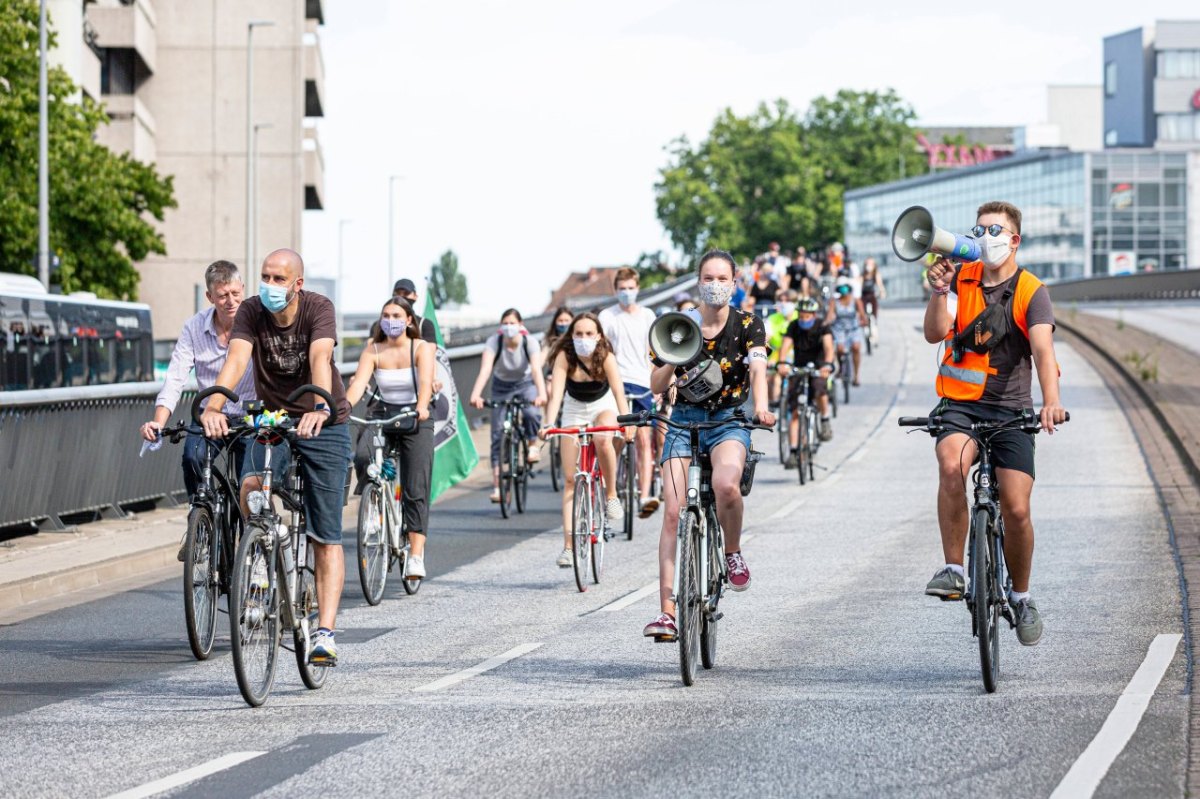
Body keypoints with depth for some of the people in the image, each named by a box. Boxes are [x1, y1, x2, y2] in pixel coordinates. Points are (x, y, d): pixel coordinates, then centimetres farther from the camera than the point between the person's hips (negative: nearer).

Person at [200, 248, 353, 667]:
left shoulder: (318, 308, -17)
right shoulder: (251, 312, -11)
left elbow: (320, 358, -34)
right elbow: (236, 358, -26)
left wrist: (321, 408, -52)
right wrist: (213, 407, -44)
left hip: (323, 425, -2)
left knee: (326, 536, -4)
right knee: (251, 488, -29)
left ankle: (325, 633, -4)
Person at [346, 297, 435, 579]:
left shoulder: (422, 348, -7)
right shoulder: (372, 352, -2)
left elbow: (425, 382, -24)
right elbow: (358, 383, -16)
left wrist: (421, 407, -45)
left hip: (415, 419, -2)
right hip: (382, 414, 2)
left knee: (416, 490, -8)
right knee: (363, 457, -30)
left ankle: (416, 555, -8)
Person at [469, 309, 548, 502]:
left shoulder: (530, 342, -23)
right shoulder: (494, 342, -23)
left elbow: (536, 369, -36)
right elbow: (485, 369, -35)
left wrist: (542, 394, -53)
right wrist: (476, 394, -51)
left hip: (526, 384, -1)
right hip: (502, 387, 1)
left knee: (531, 413, -32)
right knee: (498, 433, -10)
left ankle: (533, 445, 0)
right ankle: (497, 484, -9)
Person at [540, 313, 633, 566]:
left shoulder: (605, 356, -24)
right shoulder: (564, 356, -24)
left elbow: (619, 391, -32)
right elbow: (556, 393, -32)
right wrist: (548, 424, -47)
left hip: (603, 406, -1)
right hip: (574, 410, 1)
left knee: (603, 439, -37)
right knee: (571, 480, -5)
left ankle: (611, 495, -14)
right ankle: (568, 544, -6)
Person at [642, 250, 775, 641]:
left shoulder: (748, 325, -4)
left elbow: (758, 369, -20)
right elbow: (656, 385, 1)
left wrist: (761, 408, -39)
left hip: (729, 421, -2)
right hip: (685, 419, 2)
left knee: (726, 485, -33)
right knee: (673, 511, -12)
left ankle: (733, 552, -4)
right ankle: (667, 609, -13)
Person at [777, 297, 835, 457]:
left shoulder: (821, 327, -11)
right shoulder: (794, 326, -7)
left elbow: (828, 345, -28)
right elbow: (785, 345, -21)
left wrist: (827, 364, -47)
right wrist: (782, 363, -41)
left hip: (818, 369, -2)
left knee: (820, 390, -35)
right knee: (795, 412, -6)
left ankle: (825, 421, -8)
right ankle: (793, 452, -3)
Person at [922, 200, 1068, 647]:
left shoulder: (1030, 291, -3)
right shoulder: (961, 279, 5)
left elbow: (1043, 348, -18)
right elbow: (935, 334, -6)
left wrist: (1051, 401, -34)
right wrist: (939, 291, -23)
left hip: (1010, 410, -1)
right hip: (959, 404, 1)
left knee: (1016, 510, -7)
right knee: (952, 464, -32)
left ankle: (1021, 597, 17)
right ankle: (953, 570, -23)